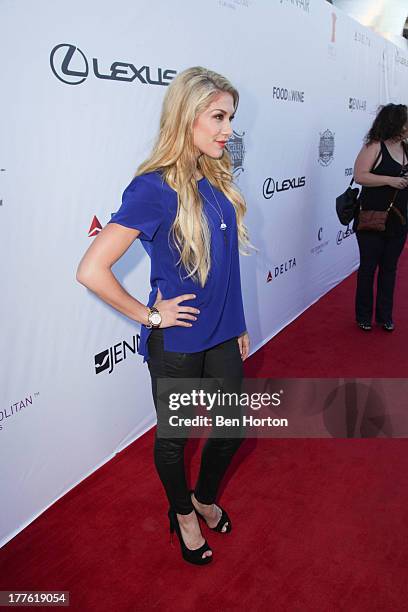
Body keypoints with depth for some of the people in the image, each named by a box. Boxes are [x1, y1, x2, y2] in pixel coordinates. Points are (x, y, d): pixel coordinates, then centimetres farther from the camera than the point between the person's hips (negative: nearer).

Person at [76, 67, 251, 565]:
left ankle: (205, 498, 49)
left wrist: (237, 324, 14)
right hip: (177, 343, -6)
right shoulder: (154, 188, -21)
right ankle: (182, 513, 46)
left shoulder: (216, 180, 1)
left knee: (232, 428, 19)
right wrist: (150, 315, -16)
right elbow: (91, 271, -25)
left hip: (222, 336, 7)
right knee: (174, 436, 17)